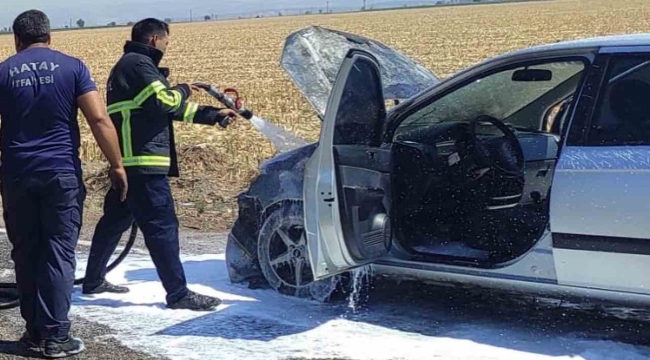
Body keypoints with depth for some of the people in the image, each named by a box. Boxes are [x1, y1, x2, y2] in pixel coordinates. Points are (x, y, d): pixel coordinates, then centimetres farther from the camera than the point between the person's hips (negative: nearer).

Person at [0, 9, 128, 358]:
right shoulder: (71, 67, 0)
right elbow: (99, 119, -8)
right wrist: (117, 165, -2)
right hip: (61, 174, -2)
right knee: (59, 254, 0)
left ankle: (34, 330, 17)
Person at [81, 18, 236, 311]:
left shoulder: (131, 65, 23)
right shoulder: (139, 64, -10)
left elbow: (174, 109, 22)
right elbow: (165, 101, -19)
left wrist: (214, 115, 18)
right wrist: (184, 89, 2)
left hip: (129, 161, 11)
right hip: (143, 161, -11)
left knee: (115, 220, 19)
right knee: (162, 226, -10)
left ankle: (93, 281, 30)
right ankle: (179, 294, -8)